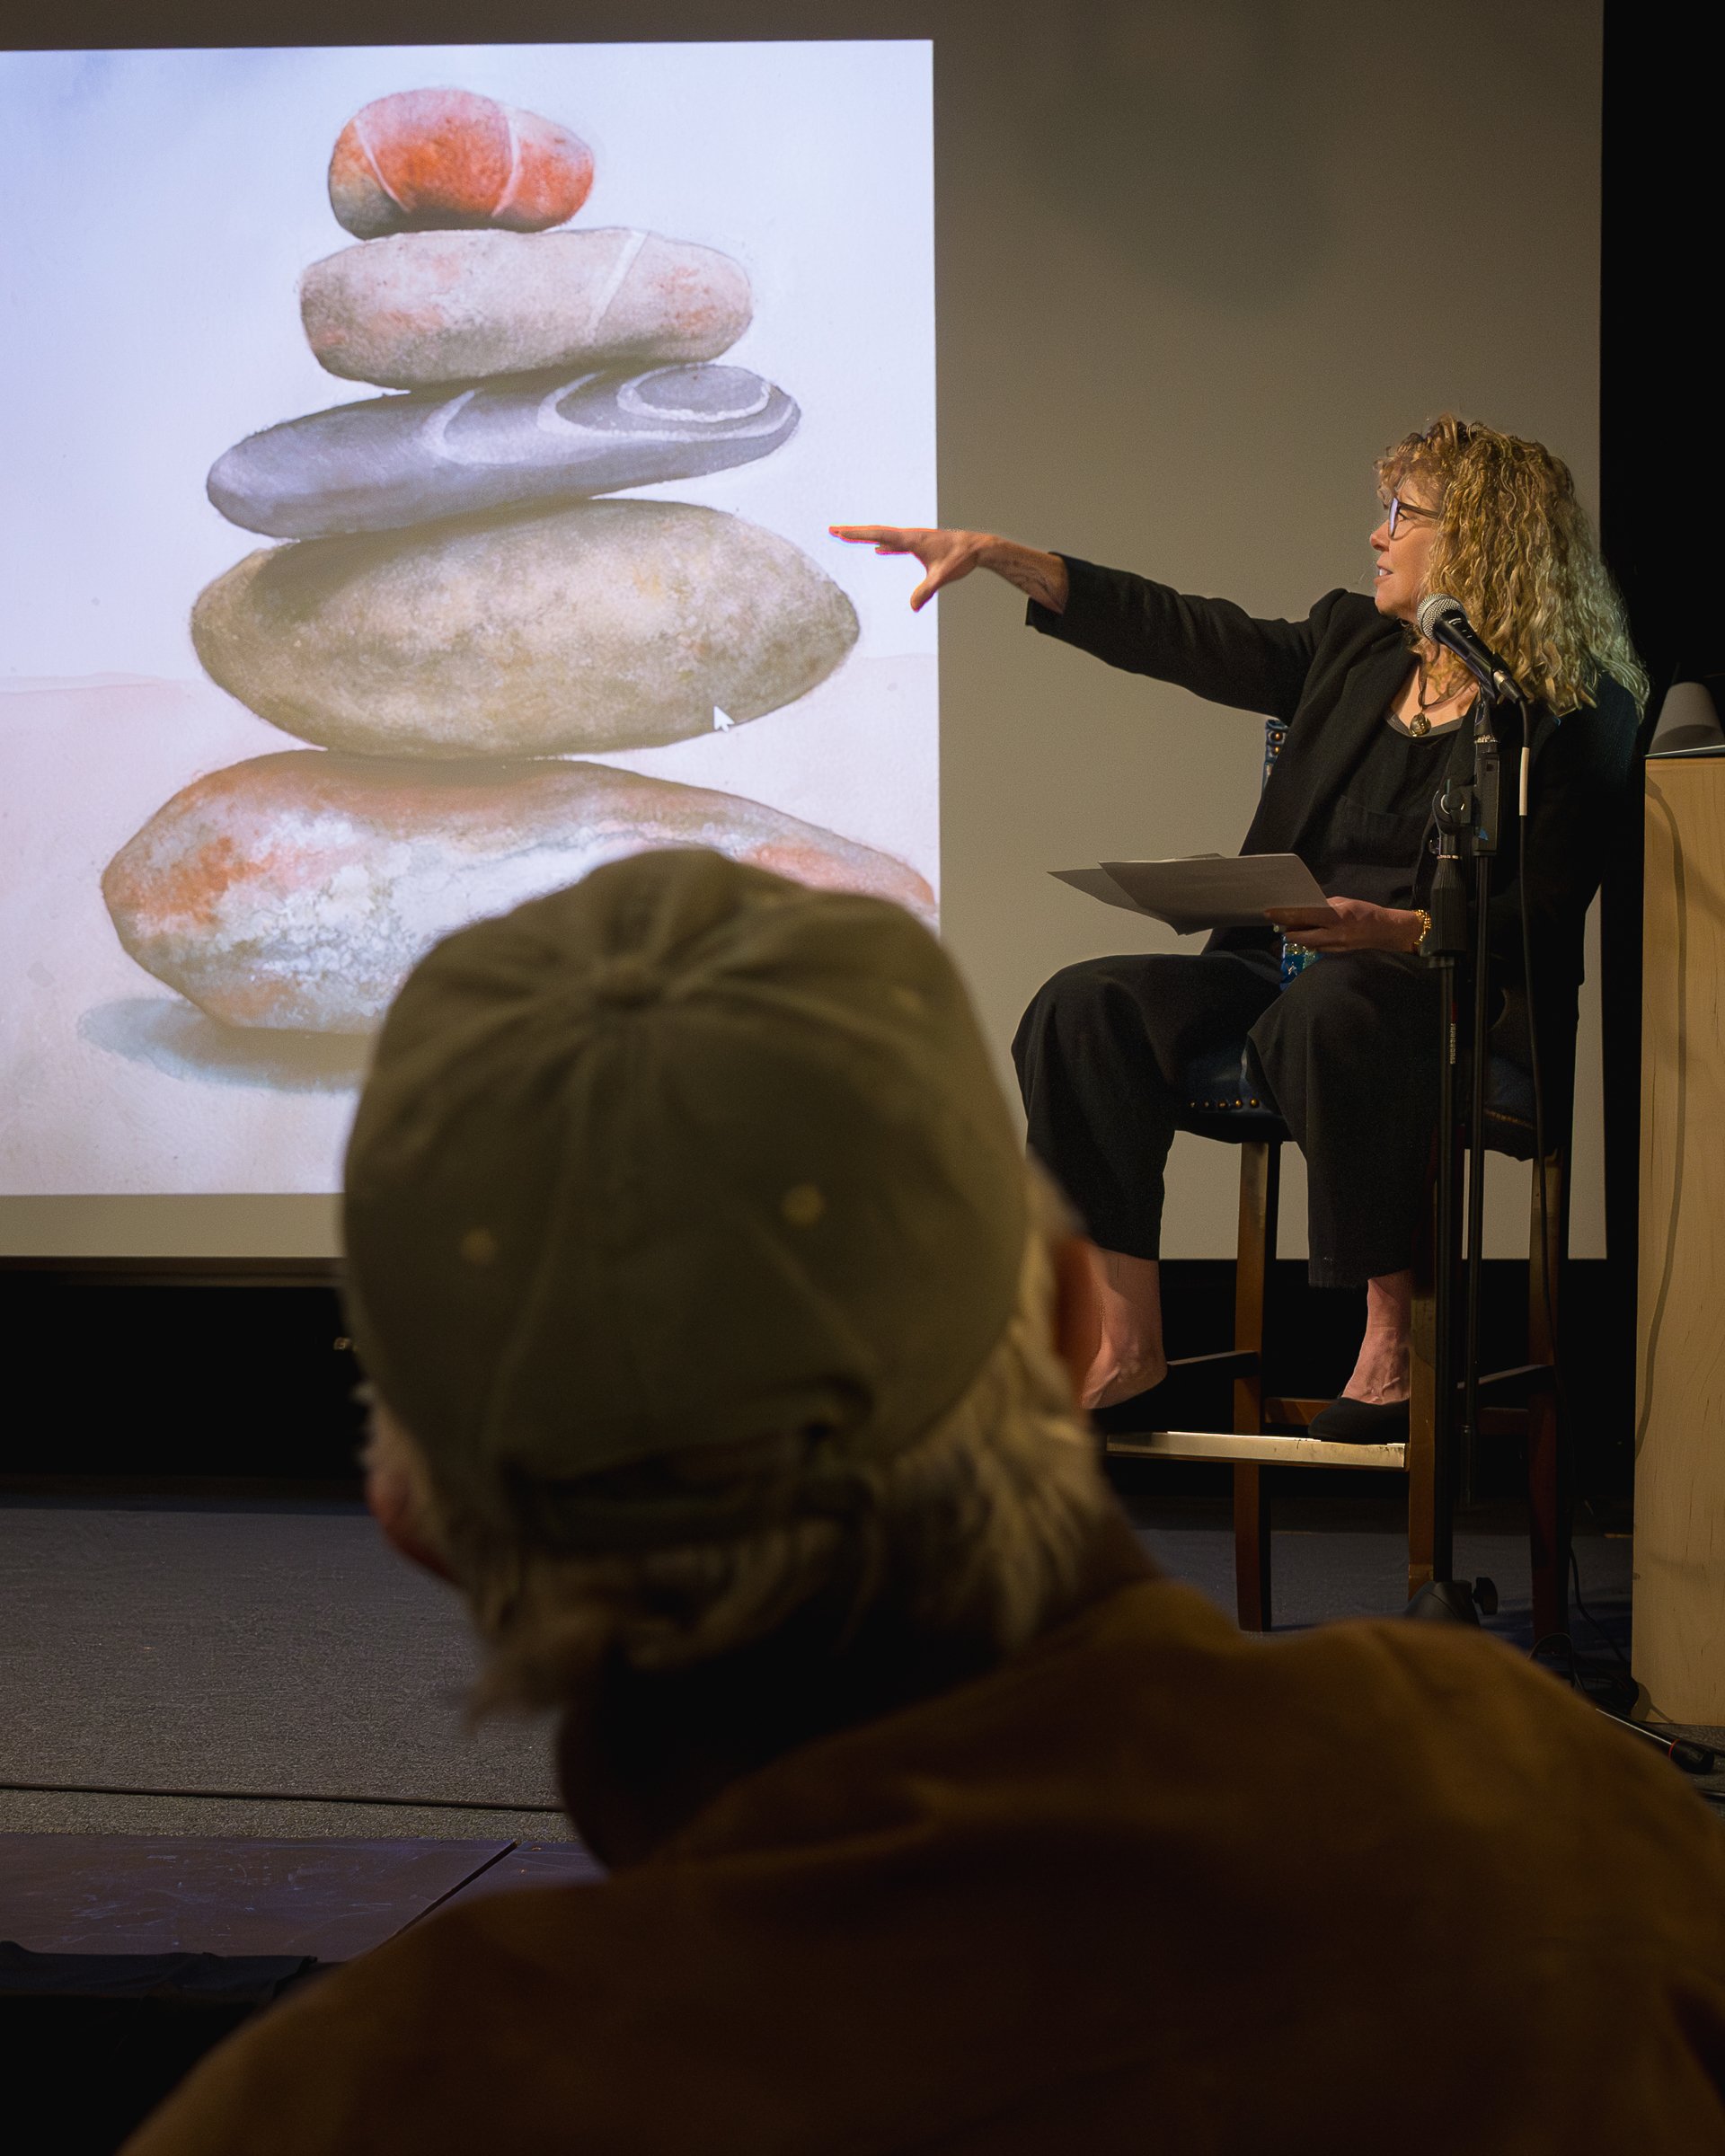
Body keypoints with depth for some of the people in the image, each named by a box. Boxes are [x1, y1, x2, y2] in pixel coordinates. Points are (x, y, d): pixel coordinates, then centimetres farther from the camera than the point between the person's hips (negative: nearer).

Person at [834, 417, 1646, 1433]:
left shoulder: (1574, 714, -4)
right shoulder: (1352, 646, 15)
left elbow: (1537, 916, -10)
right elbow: (1180, 635, 17)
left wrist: (1405, 931, -27)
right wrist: (996, 553, 14)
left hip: (1464, 995, -6)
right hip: (1284, 963, 7)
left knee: (1332, 1008, -41)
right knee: (1089, 1005, -18)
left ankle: (1394, 1335, -30)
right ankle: (1127, 1340, -21)